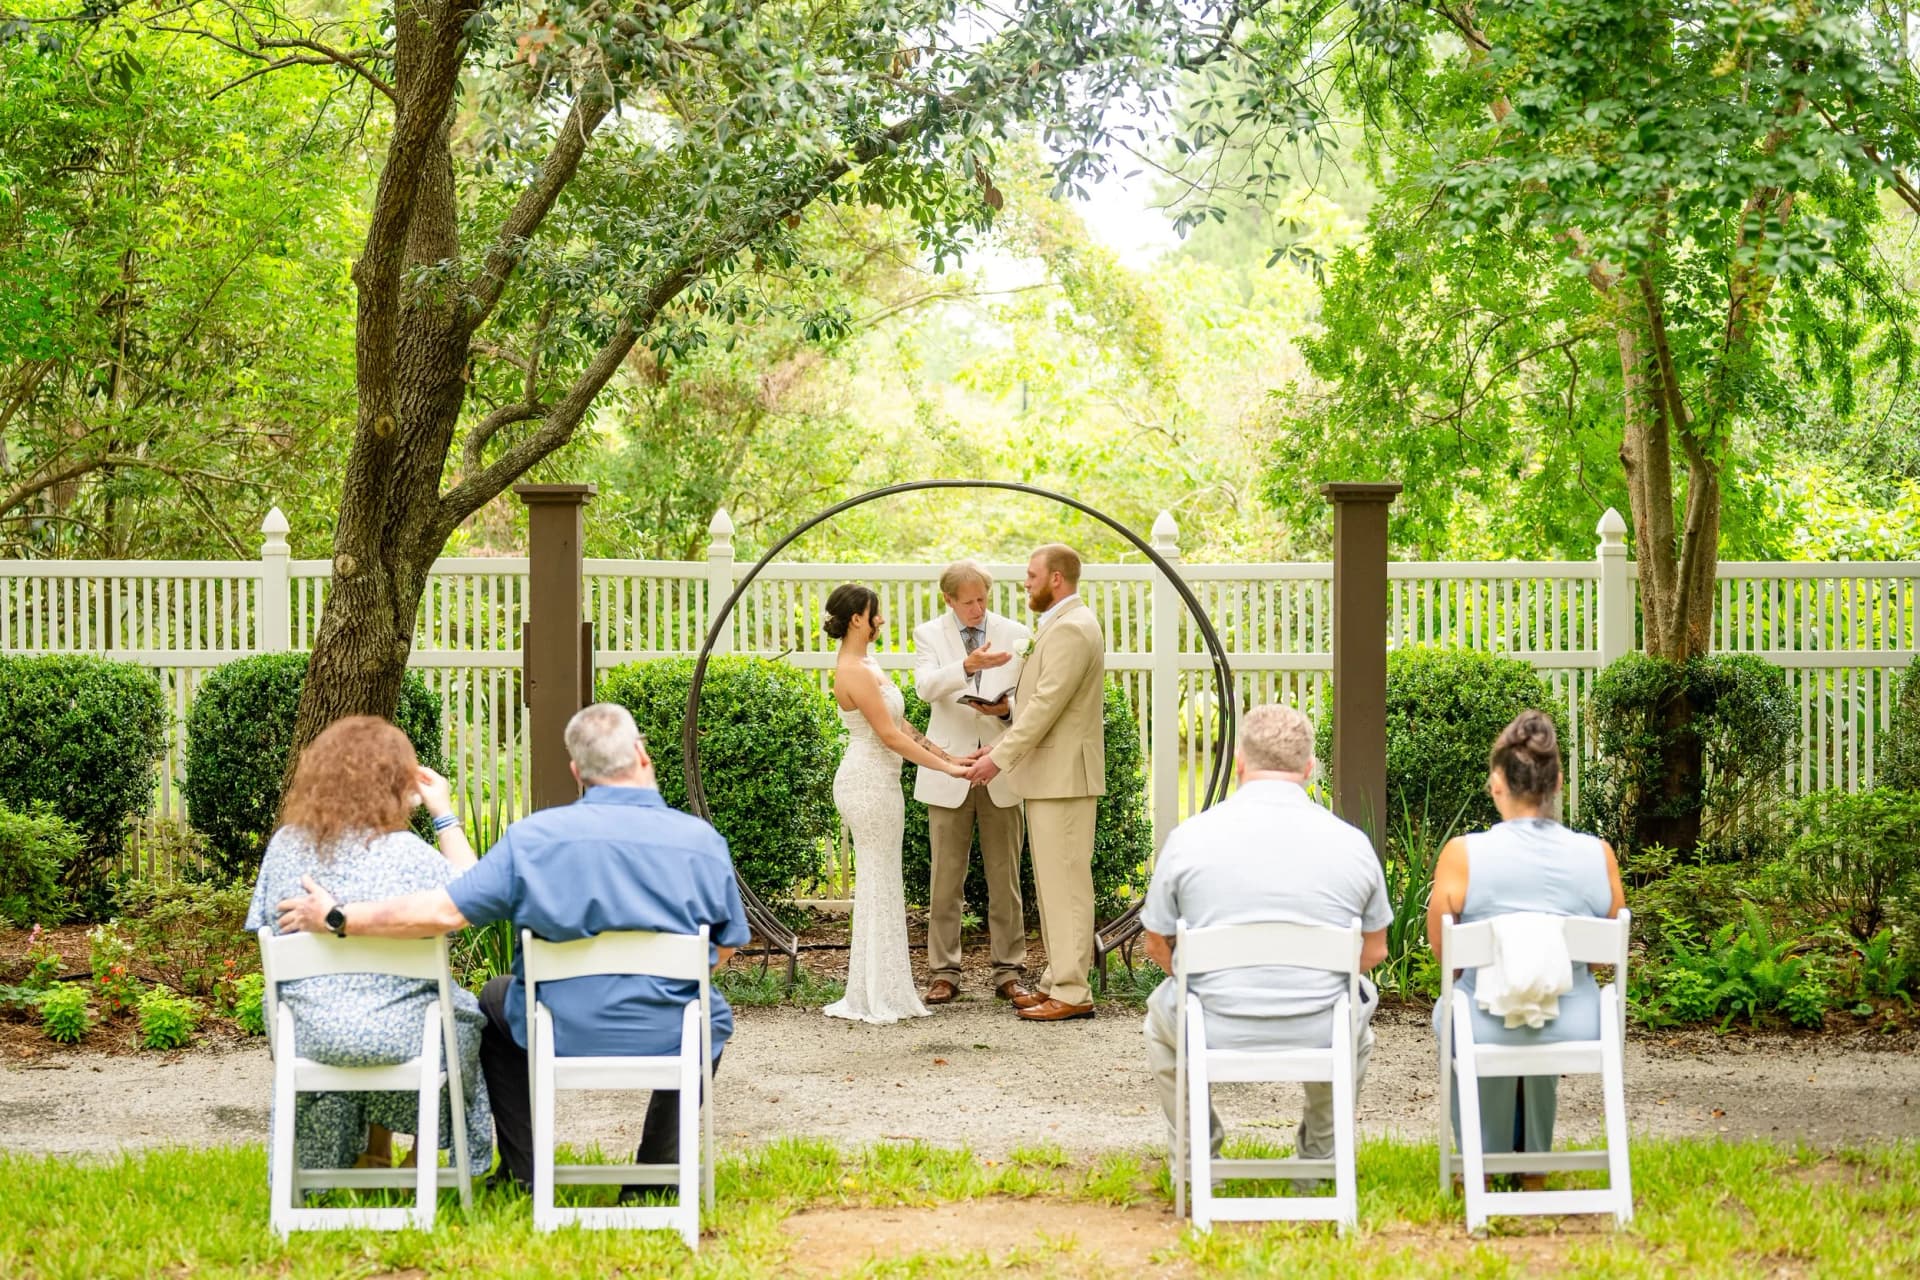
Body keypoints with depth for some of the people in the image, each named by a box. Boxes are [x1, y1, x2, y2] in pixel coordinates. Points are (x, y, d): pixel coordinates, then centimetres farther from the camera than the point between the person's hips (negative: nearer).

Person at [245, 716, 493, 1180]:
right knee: (463, 1012, 28)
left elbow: (265, 929, 6)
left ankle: (372, 1158, 48)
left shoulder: (285, 845, -3)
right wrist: (445, 813, 3)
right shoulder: (404, 853, -16)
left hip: (304, 1035, 4)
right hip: (395, 1034, -4)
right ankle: (423, 1157, 40)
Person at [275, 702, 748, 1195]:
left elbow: (442, 911, -15)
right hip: (669, 1038, 0)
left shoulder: (533, 836, -12)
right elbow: (724, 949, 2)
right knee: (711, 1016, 36)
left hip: (560, 1034, 0)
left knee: (496, 999, 33)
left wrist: (337, 917, -3)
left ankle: (524, 1171, 31)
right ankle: (657, 1172, 25)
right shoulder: (702, 840, -9)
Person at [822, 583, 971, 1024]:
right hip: (869, 783, -10)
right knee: (879, 883, -5)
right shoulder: (854, 671, -18)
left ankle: (881, 992, 17)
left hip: (877, 780, 10)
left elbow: (898, 724, 16)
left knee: (880, 884, 12)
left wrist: (946, 755, 13)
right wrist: (945, 767, -13)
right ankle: (876, 997, 1)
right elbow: (890, 735, -18)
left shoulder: (865, 665, 14)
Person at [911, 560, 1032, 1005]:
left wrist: (1008, 708, -13)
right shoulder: (929, 635, 3)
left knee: (1005, 876, 4)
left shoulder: (1015, 634, 8)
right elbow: (926, 687, -15)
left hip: (1002, 768, 1)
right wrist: (967, 666, -33)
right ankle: (944, 972, 8)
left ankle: (1008, 971, 10)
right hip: (950, 769, -1)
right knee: (945, 878, 2)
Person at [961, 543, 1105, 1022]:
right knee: (1053, 880, 14)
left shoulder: (1072, 629, -16)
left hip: (1064, 775, -11)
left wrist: (1000, 758, -19)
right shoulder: (1061, 625, 18)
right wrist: (1001, 747, 13)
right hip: (1049, 773, 11)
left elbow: (1047, 704, -21)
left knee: (1064, 880, -8)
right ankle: (1058, 978, 20)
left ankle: (1072, 992, -7)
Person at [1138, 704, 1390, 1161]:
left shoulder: (1189, 838, -5)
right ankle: (1320, 1153, 38)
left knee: (1161, 1009, 35)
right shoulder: (1351, 843, -2)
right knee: (1361, 996, 37)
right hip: (1322, 1038, 1)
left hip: (1215, 1038, -1)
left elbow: (1158, 945, 5)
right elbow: (1373, 951, 8)